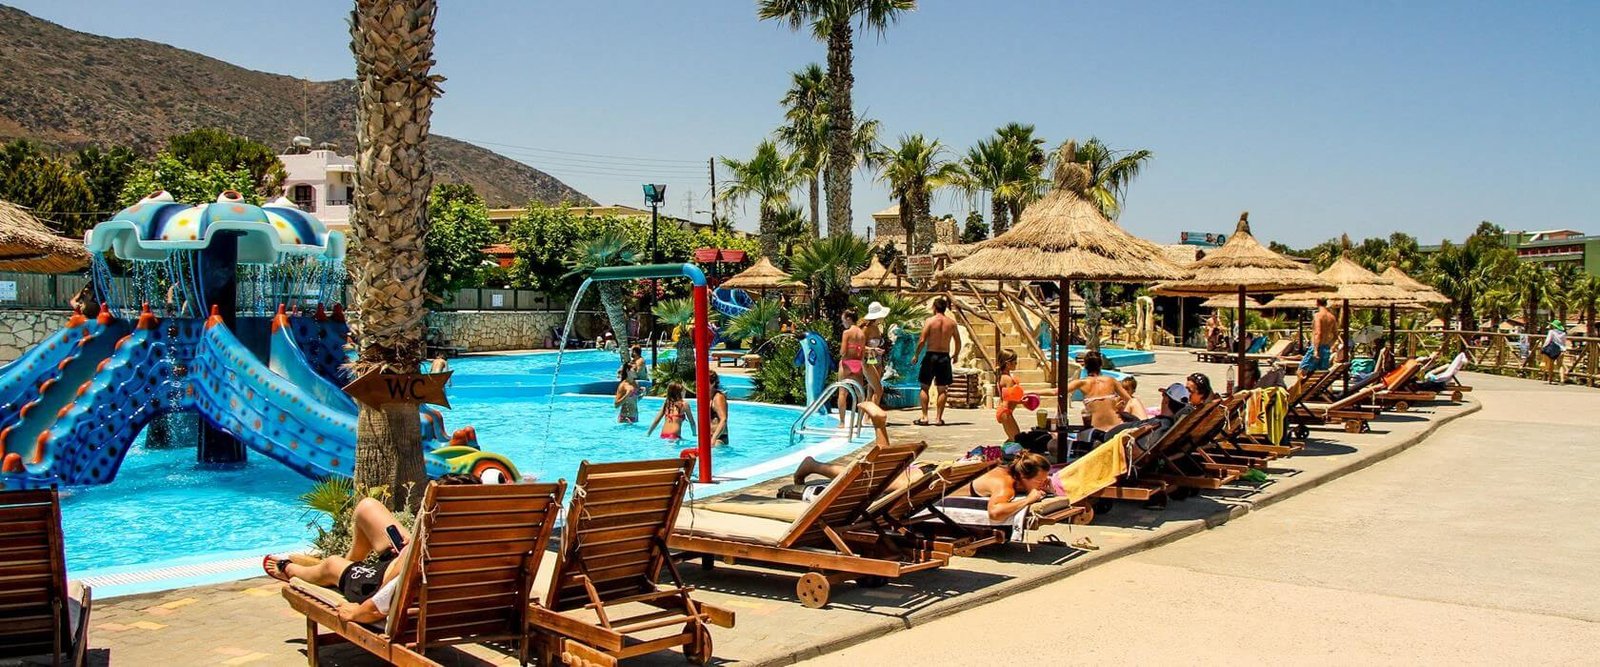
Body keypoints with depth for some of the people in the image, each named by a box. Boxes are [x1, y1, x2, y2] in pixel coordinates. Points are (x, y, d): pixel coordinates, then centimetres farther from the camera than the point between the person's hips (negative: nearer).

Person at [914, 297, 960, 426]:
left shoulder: (930, 321, -6)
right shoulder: (951, 322, 3)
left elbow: (922, 340, -11)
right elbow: (958, 342, 7)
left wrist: (916, 355, 0)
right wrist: (955, 354, 23)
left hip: (931, 356, -2)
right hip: (944, 357, 2)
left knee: (925, 387, 7)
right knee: (942, 389, 8)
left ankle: (924, 417, 3)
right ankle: (938, 418, 7)